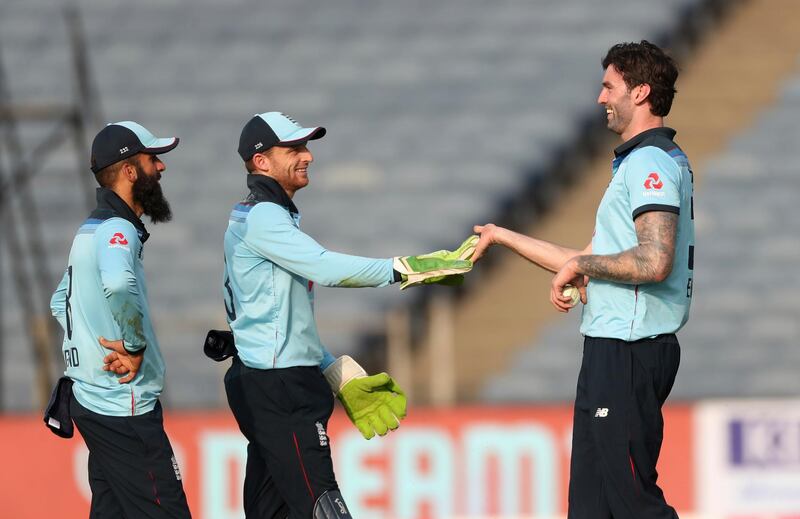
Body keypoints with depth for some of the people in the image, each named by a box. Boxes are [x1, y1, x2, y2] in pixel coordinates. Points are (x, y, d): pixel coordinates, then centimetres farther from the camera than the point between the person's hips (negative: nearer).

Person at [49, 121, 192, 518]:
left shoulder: (92, 229, 16)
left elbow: (61, 302, 29)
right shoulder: (117, 230, -16)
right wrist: (135, 346, -23)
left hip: (91, 395, 10)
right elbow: (119, 286, -38)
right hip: (124, 407, -10)